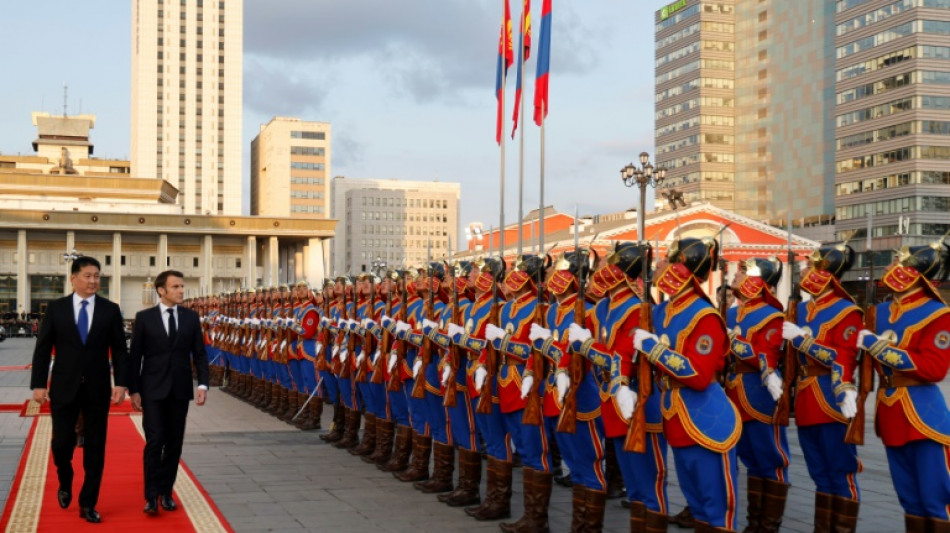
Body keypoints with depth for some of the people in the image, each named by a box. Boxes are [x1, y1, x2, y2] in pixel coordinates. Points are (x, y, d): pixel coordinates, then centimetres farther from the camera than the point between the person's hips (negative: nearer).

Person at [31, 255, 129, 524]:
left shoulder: (110, 310, 1)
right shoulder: (56, 308, 1)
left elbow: (119, 350, 2)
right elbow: (43, 349, 1)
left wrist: (120, 383, -9)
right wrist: (38, 384, -6)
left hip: (97, 389, 1)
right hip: (63, 388, 0)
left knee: (95, 448, 3)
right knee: (62, 443, 0)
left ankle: (88, 504, 14)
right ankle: (65, 484, 31)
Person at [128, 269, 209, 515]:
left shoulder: (191, 317, 5)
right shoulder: (144, 317, -2)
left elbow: (199, 353, 5)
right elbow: (135, 356, 0)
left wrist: (202, 384, -6)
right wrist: (134, 390, -4)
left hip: (180, 390, 3)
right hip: (153, 390, -3)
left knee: (174, 443, 7)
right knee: (154, 441, -9)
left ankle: (166, 492, 17)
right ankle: (151, 496, -3)